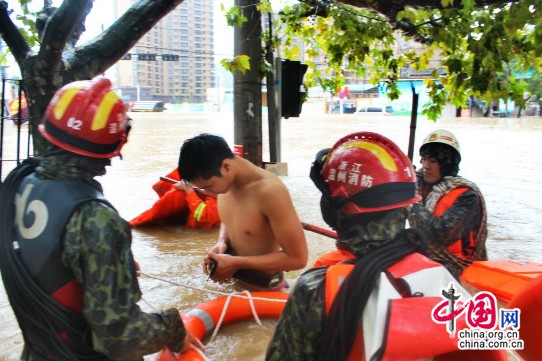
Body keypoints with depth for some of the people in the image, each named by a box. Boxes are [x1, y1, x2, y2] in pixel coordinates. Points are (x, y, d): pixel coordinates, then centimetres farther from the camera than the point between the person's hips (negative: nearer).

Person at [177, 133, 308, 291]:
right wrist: (221, 242, -9)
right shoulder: (225, 180, -8)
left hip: (262, 289, -7)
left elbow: (297, 258, -26)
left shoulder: (270, 191, -30)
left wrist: (236, 263, -27)